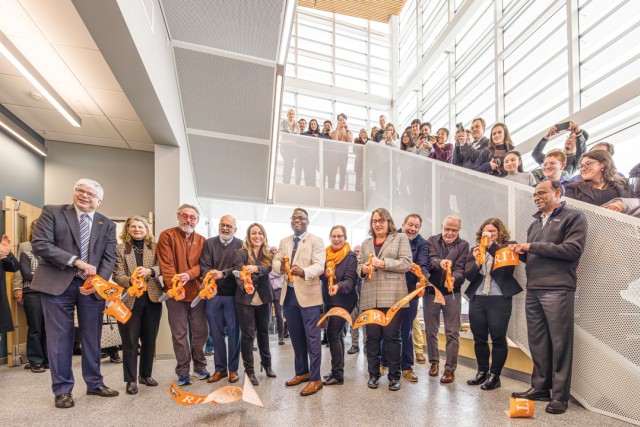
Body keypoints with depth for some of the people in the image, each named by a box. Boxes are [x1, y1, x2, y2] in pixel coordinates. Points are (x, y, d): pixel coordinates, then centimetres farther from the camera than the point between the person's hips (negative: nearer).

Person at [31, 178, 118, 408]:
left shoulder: (107, 225, 8)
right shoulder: (52, 212, 1)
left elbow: (109, 258, 3)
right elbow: (39, 243, -11)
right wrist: (77, 261, -18)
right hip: (57, 283, -2)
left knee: (92, 336, 10)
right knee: (60, 336, 4)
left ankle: (94, 383, 25)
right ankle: (62, 389, 19)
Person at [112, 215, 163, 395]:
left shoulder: (155, 247, 7)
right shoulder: (120, 248, 1)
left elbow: (161, 266, -7)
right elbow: (117, 275, -6)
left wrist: (149, 271, -28)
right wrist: (131, 281, -26)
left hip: (152, 298, 2)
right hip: (130, 300, -2)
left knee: (149, 339, 12)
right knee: (130, 341, 4)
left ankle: (146, 374, 28)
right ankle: (131, 379, 16)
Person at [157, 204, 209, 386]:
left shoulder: (201, 240, 9)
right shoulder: (167, 236, -1)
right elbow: (166, 264, -9)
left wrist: (189, 274, -18)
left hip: (197, 292, 3)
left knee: (200, 332, 9)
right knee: (179, 334, 5)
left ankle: (200, 367, 26)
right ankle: (183, 371, 17)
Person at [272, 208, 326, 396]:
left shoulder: (316, 241, -4)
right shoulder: (284, 242, 14)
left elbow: (319, 266, -16)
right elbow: (275, 261, 7)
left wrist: (303, 272, -36)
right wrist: (281, 265, -17)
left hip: (308, 294, -6)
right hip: (289, 293, 6)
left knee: (312, 338, -1)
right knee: (296, 337, 16)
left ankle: (315, 379, 10)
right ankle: (302, 372, 31)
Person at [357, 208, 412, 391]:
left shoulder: (400, 238, 5)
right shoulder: (366, 243, 18)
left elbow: (406, 263, -6)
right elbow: (358, 265, 17)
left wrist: (383, 263, -15)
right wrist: (363, 268, -7)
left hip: (393, 297, -3)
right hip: (370, 298, 4)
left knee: (392, 336, 2)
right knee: (372, 336, 8)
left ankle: (394, 376, 17)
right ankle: (373, 374, 22)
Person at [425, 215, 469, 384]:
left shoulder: (463, 245, 1)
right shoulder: (432, 241, 2)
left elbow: (461, 267, -12)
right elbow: (430, 260, -16)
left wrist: (454, 278, -34)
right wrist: (440, 262, -39)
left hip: (452, 294, -1)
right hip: (431, 292, 1)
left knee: (452, 332, 1)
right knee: (431, 331, 12)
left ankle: (450, 368, 11)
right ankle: (434, 362, 29)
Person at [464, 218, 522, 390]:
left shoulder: (507, 247, 2)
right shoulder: (475, 250, 12)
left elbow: (508, 268, -17)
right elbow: (468, 275, 4)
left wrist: (491, 245, -20)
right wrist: (476, 262, -15)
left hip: (499, 299, -4)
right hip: (477, 299, 4)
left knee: (498, 338, 1)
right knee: (479, 338, 10)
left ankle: (495, 375, 14)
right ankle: (482, 371, 25)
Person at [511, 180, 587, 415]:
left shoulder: (574, 217, 2)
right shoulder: (535, 223, 22)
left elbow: (573, 249, -12)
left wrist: (533, 246, -10)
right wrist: (521, 252, 3)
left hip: (558, 290, -6)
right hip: (532, 290, 6)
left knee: (560, 343, 0)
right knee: (537, 342, 9)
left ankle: (559, 395, 8)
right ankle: (540, 387, 20)